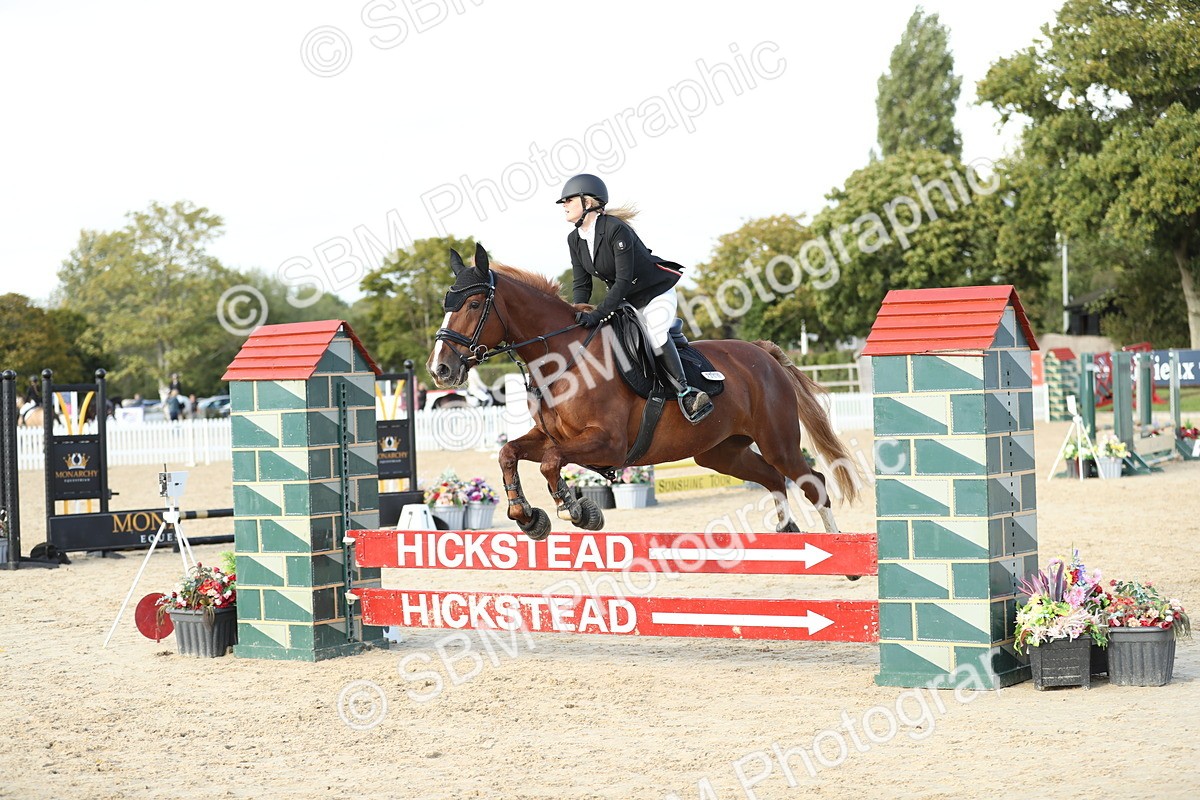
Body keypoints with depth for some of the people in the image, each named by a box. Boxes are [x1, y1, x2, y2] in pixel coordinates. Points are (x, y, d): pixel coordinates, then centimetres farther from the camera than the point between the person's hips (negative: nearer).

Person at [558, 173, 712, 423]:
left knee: (655, 333, -33)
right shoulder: (575, 240, -2)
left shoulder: (616, 229, -27)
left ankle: (685, 391, -30)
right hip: (625, 301, 9)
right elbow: (581, 284, 0)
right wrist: (578, 315, -19)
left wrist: (598, 314, -35)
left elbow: (624, 280, -29)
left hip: (656, 294, -9)